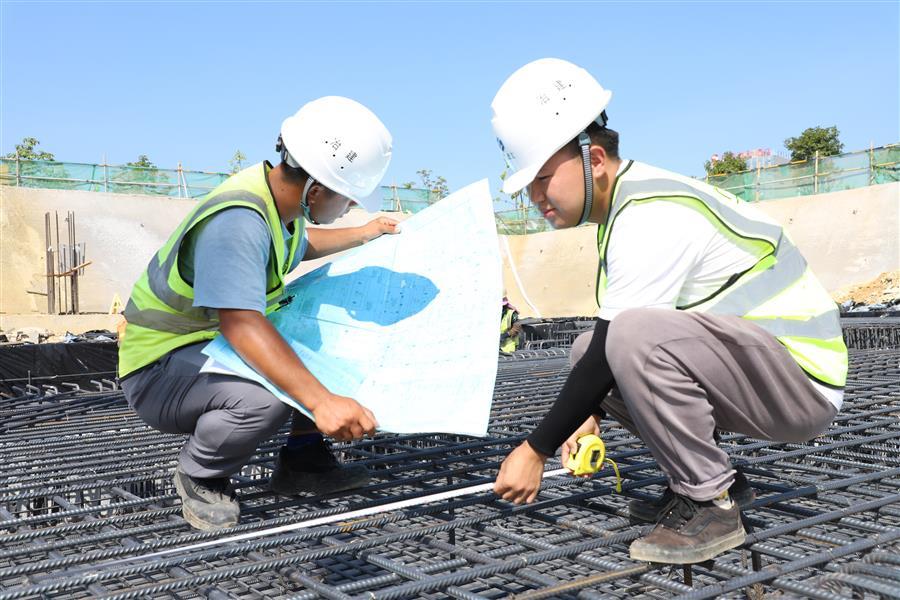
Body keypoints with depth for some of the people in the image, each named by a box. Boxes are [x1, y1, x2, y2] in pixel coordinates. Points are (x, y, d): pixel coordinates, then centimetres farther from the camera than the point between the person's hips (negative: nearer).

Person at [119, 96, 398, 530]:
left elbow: (300, 244, 24)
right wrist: (321, 401, -52)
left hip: (218, 345, 9)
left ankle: (302, 458, 10)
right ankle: (199, 476, -5)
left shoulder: (283, 197, -2)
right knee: (266, 396, -38)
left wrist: (364, 234, 33)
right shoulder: (237, 220, -31)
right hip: (159, 370, -9)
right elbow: (240, 324, -44)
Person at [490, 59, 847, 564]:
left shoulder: (650, 218, -23)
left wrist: (536, 451, -14)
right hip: (753, 365, 10)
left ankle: (712, 505, -12)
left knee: (637, 336, -32)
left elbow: (611, 354, -23)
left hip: (804, 379, -10)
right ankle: (712, 478, 12)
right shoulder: (632, 202, 8)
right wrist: (592, 414, 6)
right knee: (589, 349, 6)